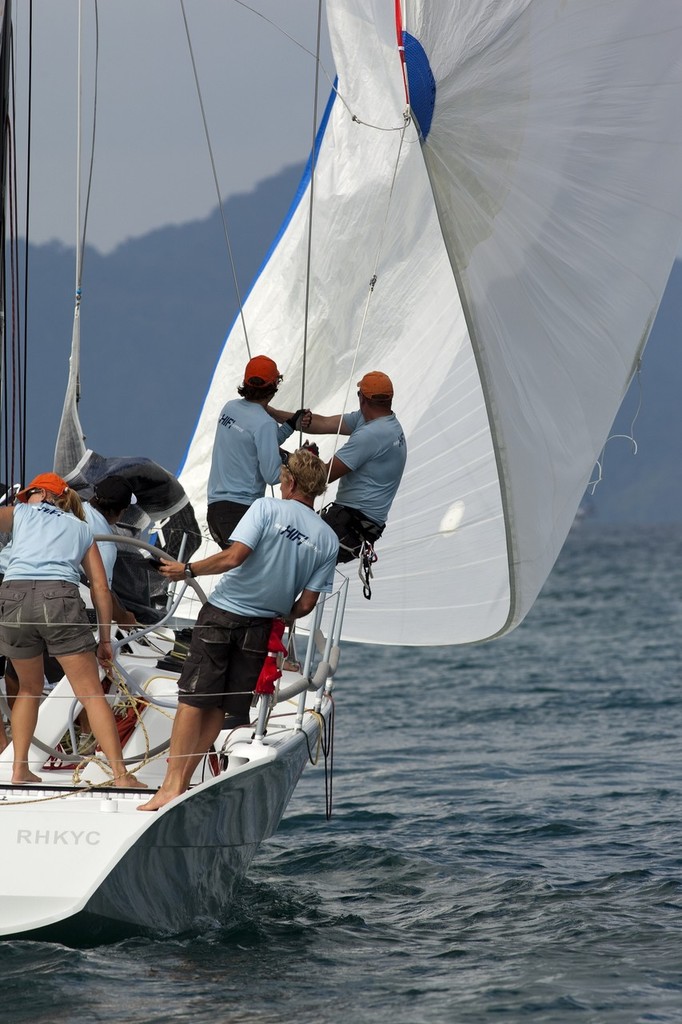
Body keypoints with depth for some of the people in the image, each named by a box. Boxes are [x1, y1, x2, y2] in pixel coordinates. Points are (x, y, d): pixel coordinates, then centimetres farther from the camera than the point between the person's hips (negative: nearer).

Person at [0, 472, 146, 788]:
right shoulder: (81, 528, 24)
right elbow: (100, 588, 17)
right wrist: (105, 639, 17)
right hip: (59, 599, -1)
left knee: (30, 688, 23)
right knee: (92, 693, -1)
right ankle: (120, 775, -9)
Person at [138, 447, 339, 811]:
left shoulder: (267, 508, -10)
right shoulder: (328, 540, 2)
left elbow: (233, 557, -19)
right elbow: (307, 603, 0)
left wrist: (187, 569, -6)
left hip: (222, 614, -4)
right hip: (261, 628, 4)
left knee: (193, 699, -3)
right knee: (222, 708, 9)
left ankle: (172, 784, -9)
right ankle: (182, 781, 8)